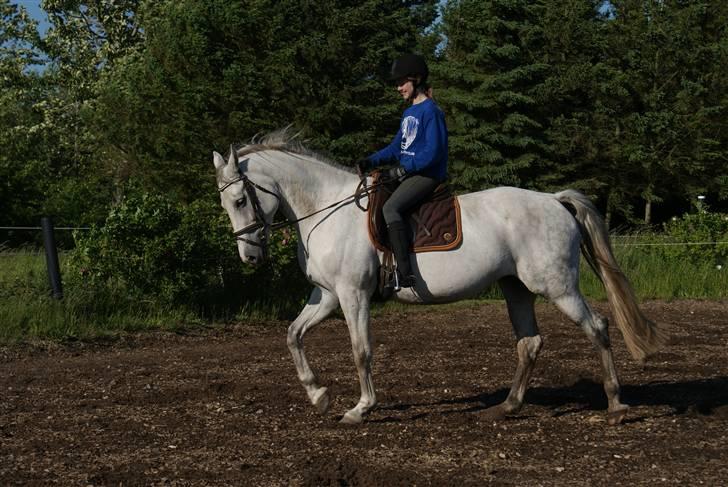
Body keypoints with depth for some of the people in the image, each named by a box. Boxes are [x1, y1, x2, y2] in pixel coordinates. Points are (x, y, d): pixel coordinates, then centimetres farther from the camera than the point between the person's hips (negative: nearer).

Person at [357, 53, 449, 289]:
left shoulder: (430, 111, -11)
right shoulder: (409, 113, 19)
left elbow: (433, 152, -19)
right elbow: (396, 147, 20)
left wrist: (403, 168, -21)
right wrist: (370, 161, 6)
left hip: (427, 174, -11)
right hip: (408, 173, 11)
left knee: (391, 207, -30)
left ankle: (404, 272, -37)